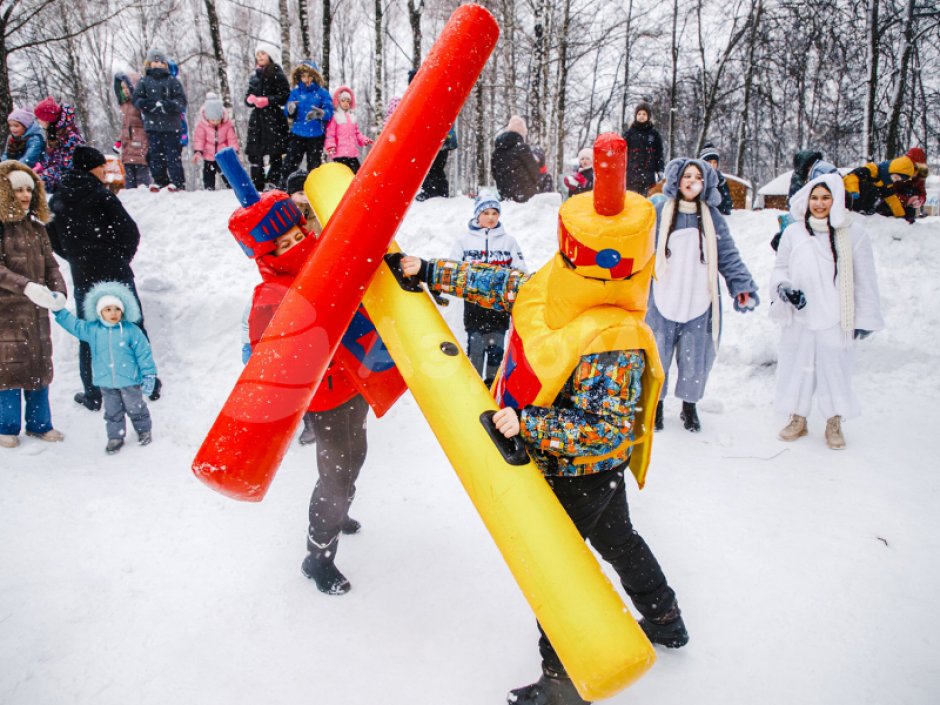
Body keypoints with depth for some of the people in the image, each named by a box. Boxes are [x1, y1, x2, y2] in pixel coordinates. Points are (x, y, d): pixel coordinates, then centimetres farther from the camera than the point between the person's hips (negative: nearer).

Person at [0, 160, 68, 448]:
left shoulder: (35, 225, 10)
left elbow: (50, 264, 8)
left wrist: (59, 290, -10)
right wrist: (25, 286, -30)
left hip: (36, 309, 5)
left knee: (40, 365, 10)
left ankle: (39, 423, 23)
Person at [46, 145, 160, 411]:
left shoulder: (57, 202, 4)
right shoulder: (101, 195, -10)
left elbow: (54, 242, 9)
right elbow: (130, 232, -11)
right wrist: (121, 259, 6)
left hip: (83, 279, 3)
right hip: (117, 274, -3)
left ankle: (92, 395, 16)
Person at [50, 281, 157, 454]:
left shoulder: (131, 330, -11)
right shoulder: (92, 329, -1)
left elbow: (144, 353, -9)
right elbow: (73, 324, 10)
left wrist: (149, 375, -9)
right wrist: (59, 309, 0)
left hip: (130, 381, -3)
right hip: (106, 383, 3)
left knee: (136, 408, 13)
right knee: (112, 412, 13)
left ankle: (144, 430, 32)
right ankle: (115, 437, 27)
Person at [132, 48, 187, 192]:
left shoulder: (173, 81, 6)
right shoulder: (143, 81, 11)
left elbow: (181, 100, -1)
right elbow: (137, 99, 3)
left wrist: (167, 105, -18)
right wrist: (154, 105, -13)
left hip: (171, 125, -3)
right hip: (152, 124, 3)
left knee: (173, 153, -3)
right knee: (155, 154, 5)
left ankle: (177, 181, -1)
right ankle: (160, 180, 12)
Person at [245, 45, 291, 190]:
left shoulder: (277, 74, -1)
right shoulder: (254, 76, 17)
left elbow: (285, 95, -8)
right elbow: (247, 97, 20)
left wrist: (267, 100, -16)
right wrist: (250, 99, -3)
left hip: (274, 118, -6)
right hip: (257, 118, 6)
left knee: (275, 153, -7)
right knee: (255, 152, 4)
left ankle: (273, 184, -4)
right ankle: (257, 186, 11)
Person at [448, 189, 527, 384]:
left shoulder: (508, 240, 8)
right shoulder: (464, 240, 7)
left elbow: (520, 271, 8)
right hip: (473, 303, 0)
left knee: (495, 346, 4)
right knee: (474, 345, 1)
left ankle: (493, 381, 16)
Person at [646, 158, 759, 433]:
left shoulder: (712, 217, 8)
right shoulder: (659, 212, 3)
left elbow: (729, 256, 7)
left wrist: (742, 286, -3)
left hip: (699, 305, 1)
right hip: (662, 303, -1)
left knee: (695, 360, 9)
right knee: (657, 356, 7)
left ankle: (689, 407, 28)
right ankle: (656, 404, 26)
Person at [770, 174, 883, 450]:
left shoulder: (853, 235, -3)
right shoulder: (793, 232, 1)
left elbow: (865, 282, 3)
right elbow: (779, 269, 11)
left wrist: (864, 319, 4)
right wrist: (784, 287, -11)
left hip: (835, 321, -2)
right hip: (799, 319, 2)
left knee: (835, 369, 6)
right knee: (797, 367, 10)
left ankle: (834, 424, 25)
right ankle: (797, 419, 28)